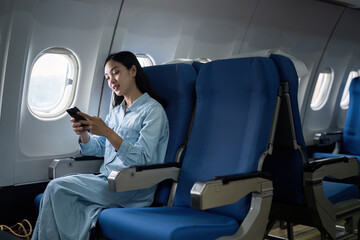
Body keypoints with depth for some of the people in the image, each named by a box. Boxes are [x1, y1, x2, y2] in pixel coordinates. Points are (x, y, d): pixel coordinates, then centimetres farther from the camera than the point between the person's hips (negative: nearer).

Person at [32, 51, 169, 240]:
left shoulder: (153, 110, -5)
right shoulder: (116, 111, 20)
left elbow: (142, 158, -16)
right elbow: (97, 149, 18)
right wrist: (84, 134, -4)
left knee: (58, 188, -18)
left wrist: (107, 132, -25)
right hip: (106, 182, 7)